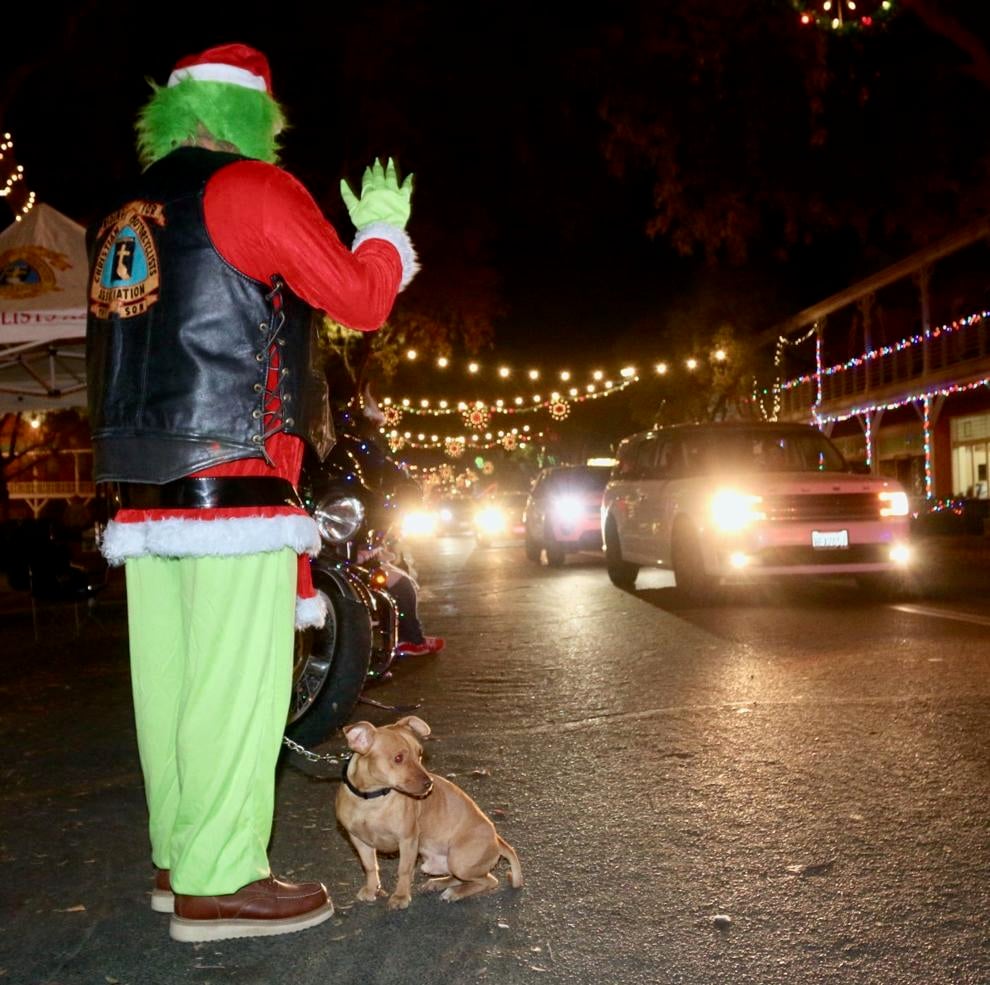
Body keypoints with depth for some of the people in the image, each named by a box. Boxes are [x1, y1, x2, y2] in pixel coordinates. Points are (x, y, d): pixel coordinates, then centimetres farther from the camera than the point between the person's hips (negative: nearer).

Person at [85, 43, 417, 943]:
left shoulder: (122, 218, 21)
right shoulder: (251, 186, -2)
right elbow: (362, 300, -3)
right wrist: (384, 230, 15)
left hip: (143, 486, 8)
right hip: (232, 476, -8)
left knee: (170, 678, 10)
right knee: (237, 679, -5)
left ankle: (179, 860, 20)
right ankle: (219, 884, 0)